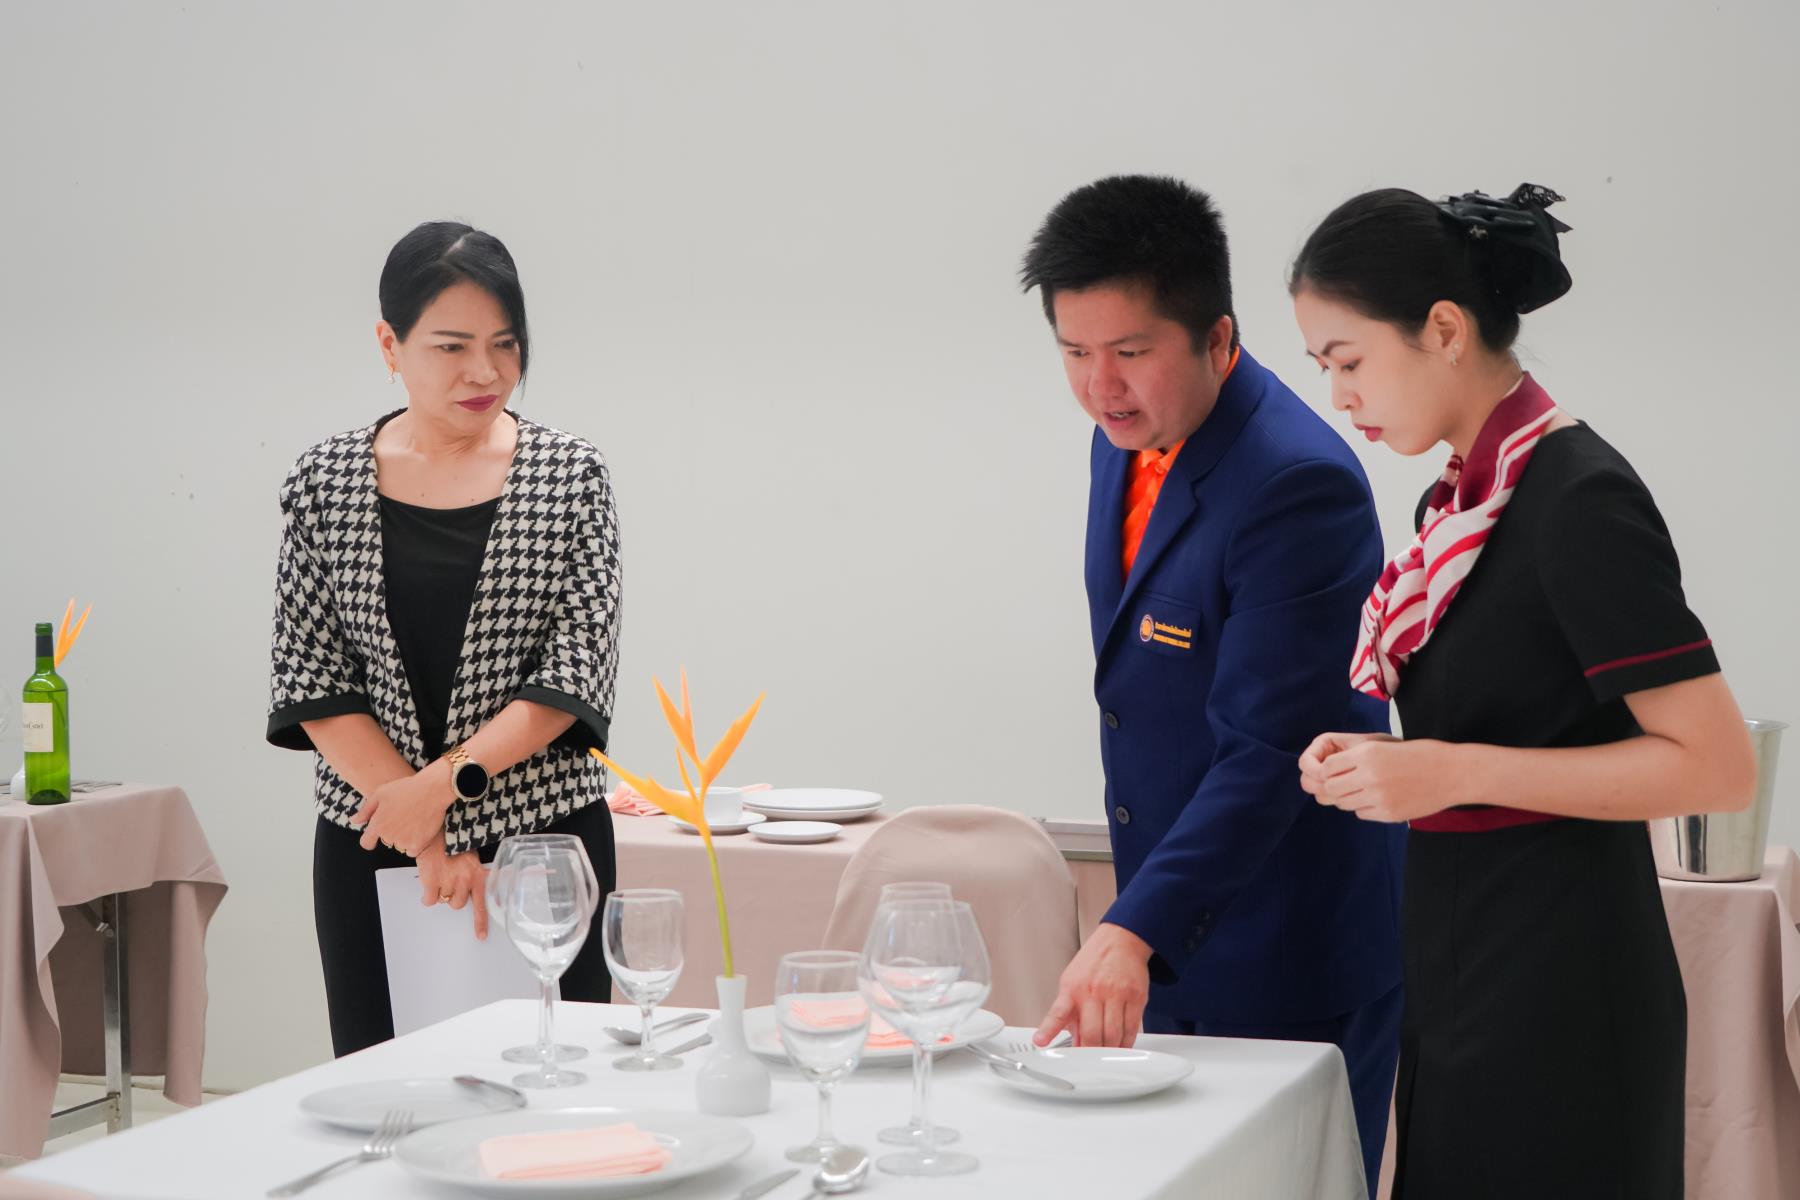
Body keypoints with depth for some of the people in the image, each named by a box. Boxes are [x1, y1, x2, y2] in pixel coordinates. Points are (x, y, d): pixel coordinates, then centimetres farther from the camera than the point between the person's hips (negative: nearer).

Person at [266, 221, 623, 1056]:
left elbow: (577, 674, -5)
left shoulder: (570, 477, 0)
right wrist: (425, 840, -9)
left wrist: (444, 782, -15)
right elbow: (310, 683, -1)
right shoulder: (323, 484, 3)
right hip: (373, 849, 1)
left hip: (543, 839, -1)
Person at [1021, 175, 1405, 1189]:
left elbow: (1269, 754, -28)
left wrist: (1135, 932, -35)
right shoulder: (1127, 439, 4)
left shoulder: (1299, 485, -24)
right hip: (1177, 952, 9)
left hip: (1292, 973, -8)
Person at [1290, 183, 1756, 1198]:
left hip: (1557, 990, -8)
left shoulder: (1581, 497, -16)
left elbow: (1717, 765, -19)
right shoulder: (1469, 497, 10)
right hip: (1463, 966, 9)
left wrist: (1456, 772, -21)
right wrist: (1395, 763, 4)